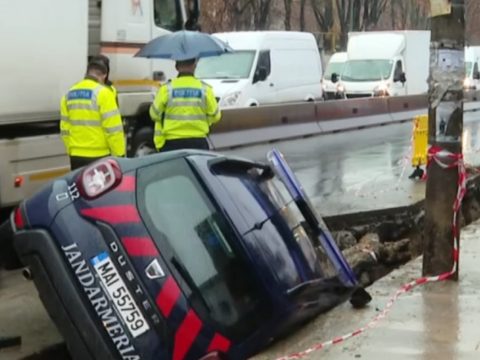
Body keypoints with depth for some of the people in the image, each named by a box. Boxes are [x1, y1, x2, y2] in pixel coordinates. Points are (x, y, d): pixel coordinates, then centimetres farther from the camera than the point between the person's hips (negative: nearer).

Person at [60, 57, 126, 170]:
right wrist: (119, 154, -6)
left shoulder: (69, 94, 8)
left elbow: (65, 128, 10)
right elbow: (113, 128, -14)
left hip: (76, 155, 6)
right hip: (98, 156, -6)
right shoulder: (103, 93, -11)